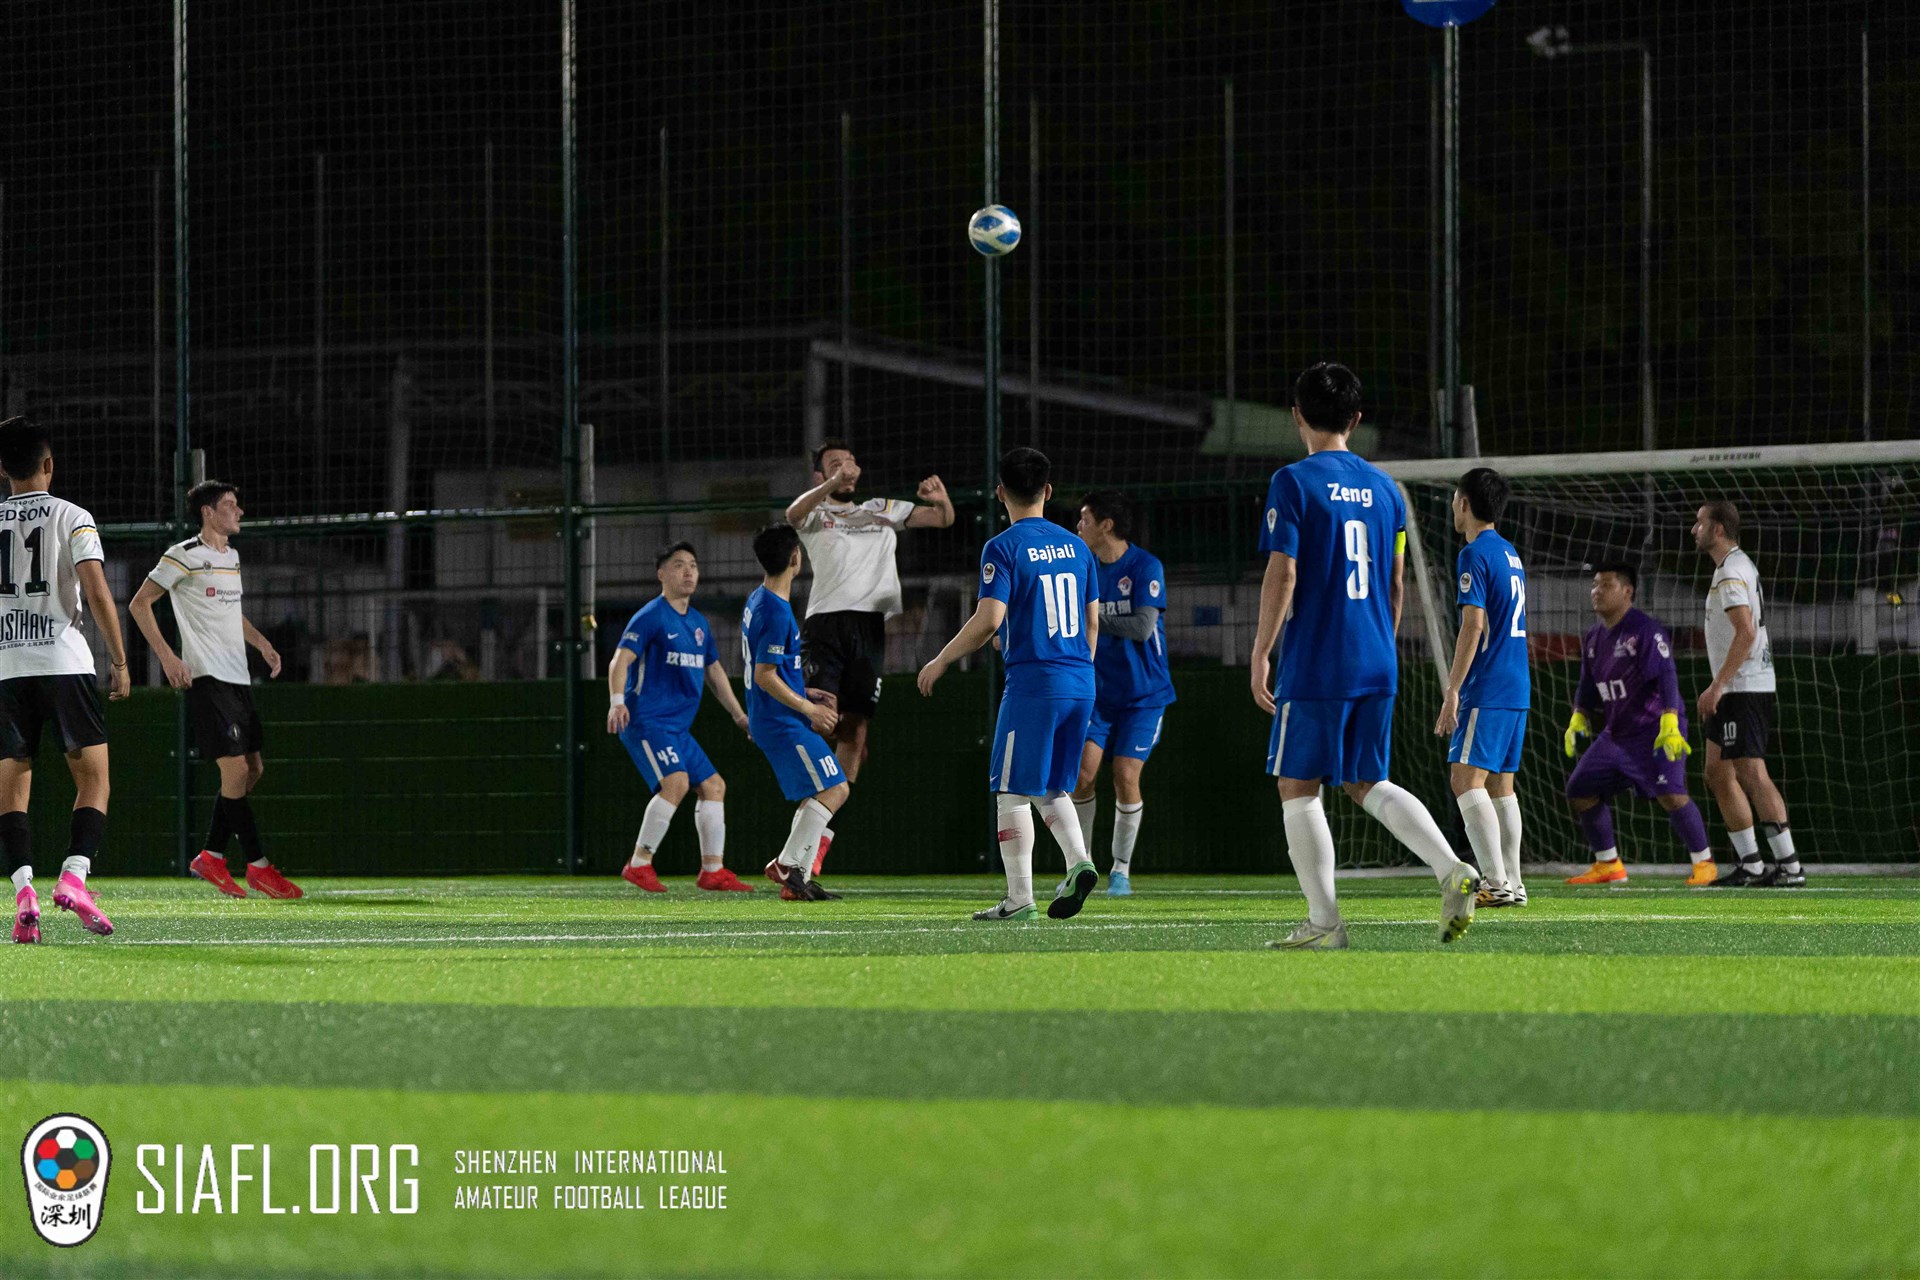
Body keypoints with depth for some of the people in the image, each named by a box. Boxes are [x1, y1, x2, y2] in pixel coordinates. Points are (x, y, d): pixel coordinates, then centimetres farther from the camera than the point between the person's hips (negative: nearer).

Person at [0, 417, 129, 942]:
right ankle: (73, 878, -14)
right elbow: (97, 594, -9)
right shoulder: (72, 518, 0)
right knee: (93, 778, 5)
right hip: (65, 662, -2)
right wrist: (120, 662, -3)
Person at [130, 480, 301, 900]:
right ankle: (258, 866, -7)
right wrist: (166, 656, -15)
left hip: (238, 677, 9)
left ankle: (211, 856, 15)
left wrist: (262, 643, 16)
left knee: (253, 769, 7)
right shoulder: (183, 556, -7)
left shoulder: (231, 557, 17)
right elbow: (139, 604, -6)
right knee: (235, 768, -11)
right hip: (207, 677, -9)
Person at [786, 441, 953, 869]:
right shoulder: (816, 513, 14)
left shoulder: (885, 510, 24)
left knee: (855, 726, 0)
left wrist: (941, 499, -6)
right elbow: (793, 514, -11)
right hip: (826, 621, -3)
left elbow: (943, 519, 19)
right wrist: (833, 483, -29)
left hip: (870, 624, 3)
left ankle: (822, 839, 4)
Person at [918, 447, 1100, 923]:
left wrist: (941, 661, -5)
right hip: (1080, 684, 6)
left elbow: (988, 620, -16)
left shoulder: (1003, 548, -8)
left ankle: (1019, 898, 0)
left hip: (1032, 684, -6)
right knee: (1050, 788, 17)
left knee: (1013, 790, 2)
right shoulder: (1075, 545, 12)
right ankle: (1079, 863, -4)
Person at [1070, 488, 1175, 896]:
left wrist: (1093, 619, -17)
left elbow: (1143, 627, -21)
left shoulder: (1145, 567, -12)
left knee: (1125, 777, -8)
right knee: (1082, 772, -8)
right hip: (1098, 691, 4)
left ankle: (1121, 868, 7)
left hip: (1142, 694, -4)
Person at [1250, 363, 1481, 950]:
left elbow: (1282, 576, -14)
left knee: (1298, 787, 3)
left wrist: (1259, 655, -7)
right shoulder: (1383, 487, 11)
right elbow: (1396, 584, 15)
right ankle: (1453, 871, -4)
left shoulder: (1293, 482, -8)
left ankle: (1324, 922, -1)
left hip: (1314, 665, -6)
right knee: (1366, 783, 15)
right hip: (1377, 663, 6)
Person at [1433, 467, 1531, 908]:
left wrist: (1452, 693, -17)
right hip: (1517, 689, 9)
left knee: (1467, 779, -13)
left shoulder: (1475, 554, -10)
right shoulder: (1511, 555, 18)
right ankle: (1512, 884, 12)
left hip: (1487, 690, -9)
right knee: (1500, 784, 12)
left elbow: (1473, 627, -17)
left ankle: (1498, 884, -21)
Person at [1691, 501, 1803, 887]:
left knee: (1751, 773, -11)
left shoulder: (1732, 573, -14)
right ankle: (1750, 864, 10)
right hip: (1738, 691, 11)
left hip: (1742, 689, -11)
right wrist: (1719, 689, 24)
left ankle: (1789, 865, -13)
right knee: (1718, 773, 11)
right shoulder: (1740, 566, 19)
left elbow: (1746, 632, -24)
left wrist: (1716, 686, -24)